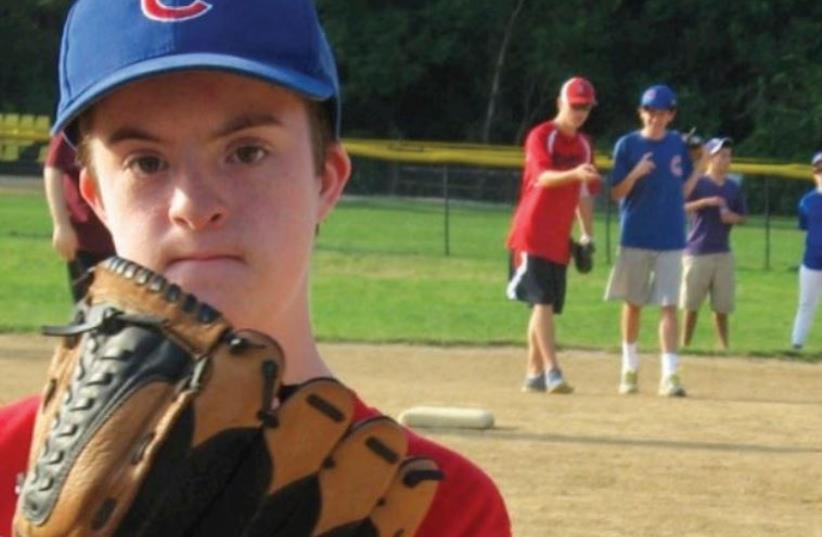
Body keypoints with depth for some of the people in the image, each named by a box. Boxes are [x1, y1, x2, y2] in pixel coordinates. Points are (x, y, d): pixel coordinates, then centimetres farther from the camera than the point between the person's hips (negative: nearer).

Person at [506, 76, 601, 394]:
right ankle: (551, 372, -21)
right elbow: (543, 177, -27)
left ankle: (533, 374, 16)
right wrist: (573, 174, -45)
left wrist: (587, 235, 17)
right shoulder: (541, 136, -10)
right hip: (532, 234, -7)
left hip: (559, 239, 7)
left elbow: (584, 195, 21)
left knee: (546, 305, 10)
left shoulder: (583, 145, 13)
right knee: (543, 301, -15)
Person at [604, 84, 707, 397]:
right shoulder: (627, 145, -2)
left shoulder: (677, 144, 6)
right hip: (635, 238, -1)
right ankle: (629, 368, 21)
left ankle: (670, 374, -10)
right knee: (633, 303, 8)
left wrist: (700, 167, -2)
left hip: (670, 239, 1)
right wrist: (635, 174, -20)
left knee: (668, 306, -5)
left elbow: (683, 191, 11)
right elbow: (617, 194, -3)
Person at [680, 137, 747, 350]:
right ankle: (685, 347, 6)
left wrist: (733, 218, -4)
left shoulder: (734, 188, 12)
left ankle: (725, 347, 11)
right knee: (691, 305, -1)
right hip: (697, 252, -4)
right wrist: (705, 202, -24)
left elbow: (742, 217, 18)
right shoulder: (697, 183, -3)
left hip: (723, 254, 4)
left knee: (722, 306, 6)